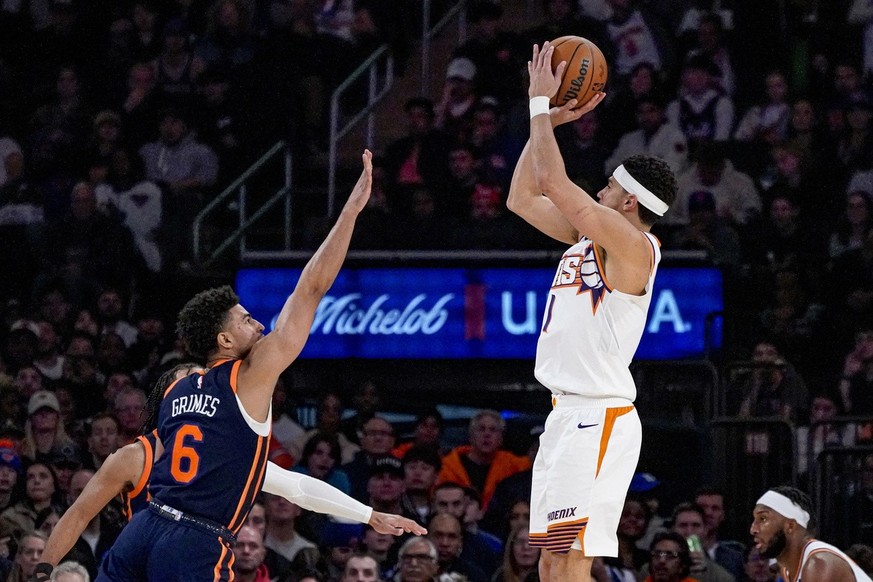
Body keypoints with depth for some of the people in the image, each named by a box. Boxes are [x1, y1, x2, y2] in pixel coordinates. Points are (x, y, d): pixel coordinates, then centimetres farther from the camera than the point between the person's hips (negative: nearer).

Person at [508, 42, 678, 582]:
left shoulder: (633, 245, -12)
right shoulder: (590, 236, 15)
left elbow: (555, 182, -18)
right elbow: (523, 198, 22)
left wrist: (542, 103, -9)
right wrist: (547, 121, 15)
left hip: (597, 419, -10)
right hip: (567, 414, 10)